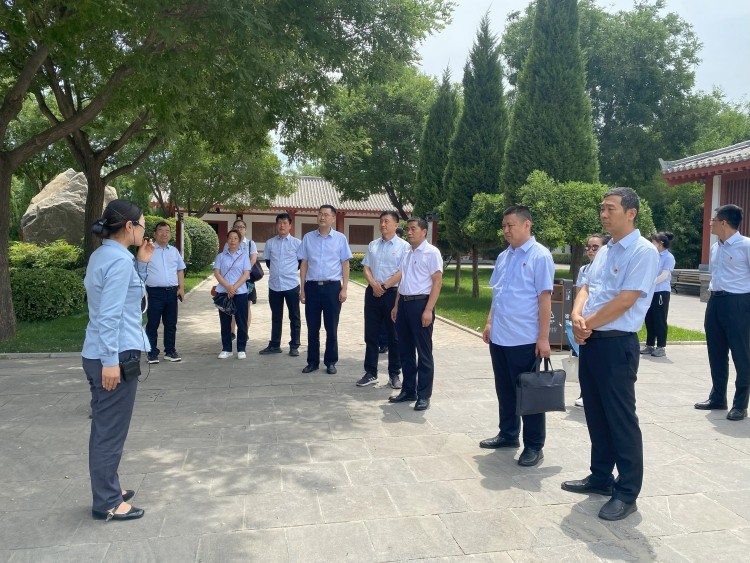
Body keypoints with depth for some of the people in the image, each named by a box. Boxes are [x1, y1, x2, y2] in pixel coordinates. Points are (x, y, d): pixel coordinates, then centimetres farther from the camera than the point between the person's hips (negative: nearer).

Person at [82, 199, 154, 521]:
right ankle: (107, 503, 13)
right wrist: (110, 360, -22)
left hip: (97, 355, 10)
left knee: (105, 429, 19)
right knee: (111, 432, 1)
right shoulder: (119, 260, -18)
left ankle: (107, 489, 33)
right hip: (115, 356, -10)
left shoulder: (102, 254, 12)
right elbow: (109, 314, -23)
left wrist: (142, 263, 10)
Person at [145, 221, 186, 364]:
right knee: (153, 324, 1)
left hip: (172, 292, 4)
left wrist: (181, 288, 7)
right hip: (155, 292, -4)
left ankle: (170, 351, 20)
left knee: (171, 324, 11)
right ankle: (152, 353, 9)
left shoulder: (174, 251, 13)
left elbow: (180, 270, 17)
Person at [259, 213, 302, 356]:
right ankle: (274, 345, 22)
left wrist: (291, 271, 8)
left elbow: (302, 261, 7)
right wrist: (276, 271, 11)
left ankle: (294, 346, 14)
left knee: (294, 317, 5)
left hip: (291, 285, -2)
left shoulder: (297, 243, -3)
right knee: (276, 317, 13)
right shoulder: (269, 243, 4)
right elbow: (267, 261, 14)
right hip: (274, 285, 2)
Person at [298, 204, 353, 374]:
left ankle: (330, 362, 19)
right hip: (312, 286, 2)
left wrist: (344, 289, -4)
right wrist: (302, 288, 4)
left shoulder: (340, 238, 1)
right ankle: (312, 361, 20)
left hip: (332, 286, -1)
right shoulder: (308, 238, 5)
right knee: (312, 328, 8)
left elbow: (345, 265, 2)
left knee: (331, 328, 7)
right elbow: (304, 264, 7)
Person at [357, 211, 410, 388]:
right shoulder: (372, 245, 12)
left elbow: (402, 272, -10)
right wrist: (374, 284, -9)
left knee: (394, 336, 4)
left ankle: (394, 374, 14)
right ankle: (370, 373, 16)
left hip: (392, 293, -4)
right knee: (371, 335, 7)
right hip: (372, 293, 4)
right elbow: (366, 268, 8)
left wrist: (384, 286, -12)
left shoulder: (403, 246, -3)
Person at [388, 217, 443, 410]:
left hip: (420, 303, -8)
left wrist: (428, 310, -19)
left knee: (424, 352, 2)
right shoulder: (407, 253, 14)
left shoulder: (431, 252, -8)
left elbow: (437, 282, -13)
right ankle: (408, 390, 26)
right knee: (405, 350, 14)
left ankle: (424, 395, 11)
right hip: (404, 303, 8)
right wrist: (396, 305, 16)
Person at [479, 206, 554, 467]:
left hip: (525, 339, -7)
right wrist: (490, 323, 15)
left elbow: (544, 298, -14)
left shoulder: (539, 256, -11)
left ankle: (534, 446, 16)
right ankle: (508, 434, 33)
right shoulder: (503, 257, 11)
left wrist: (543, 337, -16)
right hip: (499, 337, 7)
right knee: (504, 390, 17)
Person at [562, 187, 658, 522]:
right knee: (595, 415, 16)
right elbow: (586, 287, 12)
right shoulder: (604, 251, 14)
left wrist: (587, 324, -11)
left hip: (617, 344, -8)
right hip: (589, 341, 8)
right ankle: (601, 477, 31)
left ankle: (627, 492, 14)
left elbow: (625, 300, -19)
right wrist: (577, 315, -8)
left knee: (620, 418, 0)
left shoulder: (643, 251, -12)